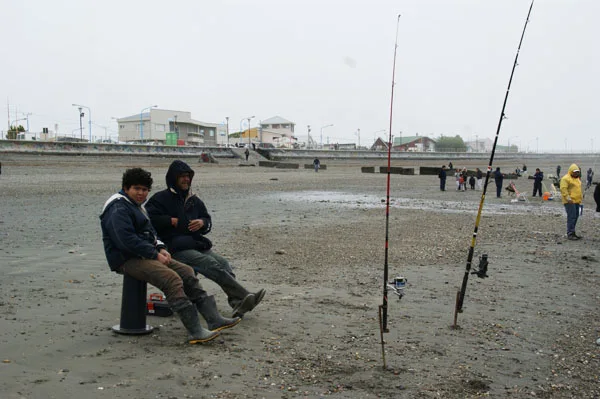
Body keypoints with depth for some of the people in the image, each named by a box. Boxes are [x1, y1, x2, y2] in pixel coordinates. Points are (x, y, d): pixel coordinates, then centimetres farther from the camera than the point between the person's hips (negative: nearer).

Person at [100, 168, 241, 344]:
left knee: (186, 272, -1)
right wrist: (155, 254, -19)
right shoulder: (118, 209, -12)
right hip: (128, 260, -10)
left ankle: (213, 318, -5)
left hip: (145, 255, 10)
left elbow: (150, 232, 26)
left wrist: (161, 248, 6)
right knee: (172, 279, -27)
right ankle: (195, 331, -28)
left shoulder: (138, 206, 21)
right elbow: (127, 240, -24)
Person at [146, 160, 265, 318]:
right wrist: (171, 221, -8)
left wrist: (202, 223, 3)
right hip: (175, 249, -7)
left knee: (223, 263, -20)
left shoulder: (194, 200, 23)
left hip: (196, 244, 7)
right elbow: (149, 219, -7)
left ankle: (238, 304, -33)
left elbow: (208, 219, 27)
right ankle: (245, 297, -33)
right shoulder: (161, 198, 4)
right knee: (211, 264, -27)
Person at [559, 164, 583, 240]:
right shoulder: (565, 178, -11)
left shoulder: (577, 178, 20)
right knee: (571, 217, -12)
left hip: (576, 201, 9)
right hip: (570, 202, -9)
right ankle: (570, 234, -9)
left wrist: (581, 197, 26)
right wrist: (568, 197, -26)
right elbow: (563, 189, -19)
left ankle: (572, 232, 19)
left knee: (575, 217, 11)